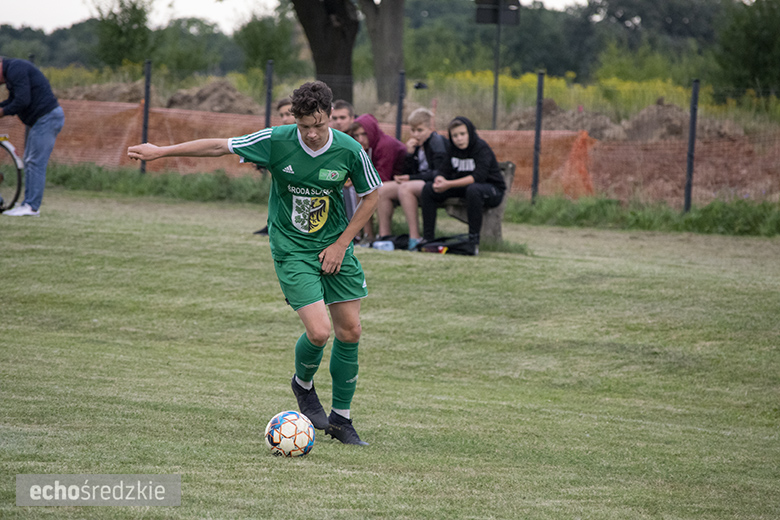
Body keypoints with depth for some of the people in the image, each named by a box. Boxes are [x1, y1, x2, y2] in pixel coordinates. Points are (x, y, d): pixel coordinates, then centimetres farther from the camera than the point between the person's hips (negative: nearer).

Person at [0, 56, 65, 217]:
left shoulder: (15, 69, -16)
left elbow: (22, 100, -24)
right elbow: (13, 101, 21)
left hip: (47, 118, -11)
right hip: (39, 119, 11)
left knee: (36, 163, -9)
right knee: (29, 161, 13)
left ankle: (32, 206, -9)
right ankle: (28, 203, 16)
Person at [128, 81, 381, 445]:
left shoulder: (350, 151, -14)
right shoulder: (276, 141, -17)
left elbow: (371, 196, 2)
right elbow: (219, 147, -6)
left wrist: (341, 244, -4)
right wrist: (161, 152, -3)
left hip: (334, 247, 3)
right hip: (291, 249, -3)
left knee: (350, 331, 1)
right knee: (319, 332, -15)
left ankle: (341, 419, 18)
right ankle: (303, 384, 20)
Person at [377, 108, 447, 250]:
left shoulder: (438, 143, -9)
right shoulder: (416, 145, 16)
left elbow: (439, 174, -18)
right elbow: (407, 172, 14)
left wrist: (411, 178, -17)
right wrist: (409, 154, -3)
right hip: (417, 185, 9)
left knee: (405, 188, -34)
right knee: (382, 190, -4)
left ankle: (415, 237, -36)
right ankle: (385, 236, -7)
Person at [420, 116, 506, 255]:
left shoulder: (482, 148, -20)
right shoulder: (452, 149, 1)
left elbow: (478, 176, -31)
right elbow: (445, 171, -1)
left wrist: (449, 184, -37)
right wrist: (440, 179, -28)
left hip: (492, 189, -7)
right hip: (463, 187, 7)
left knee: (473, 189, -41)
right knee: (428, 188, -8)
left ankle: (474, 242, -34)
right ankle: (427, 238, -9)